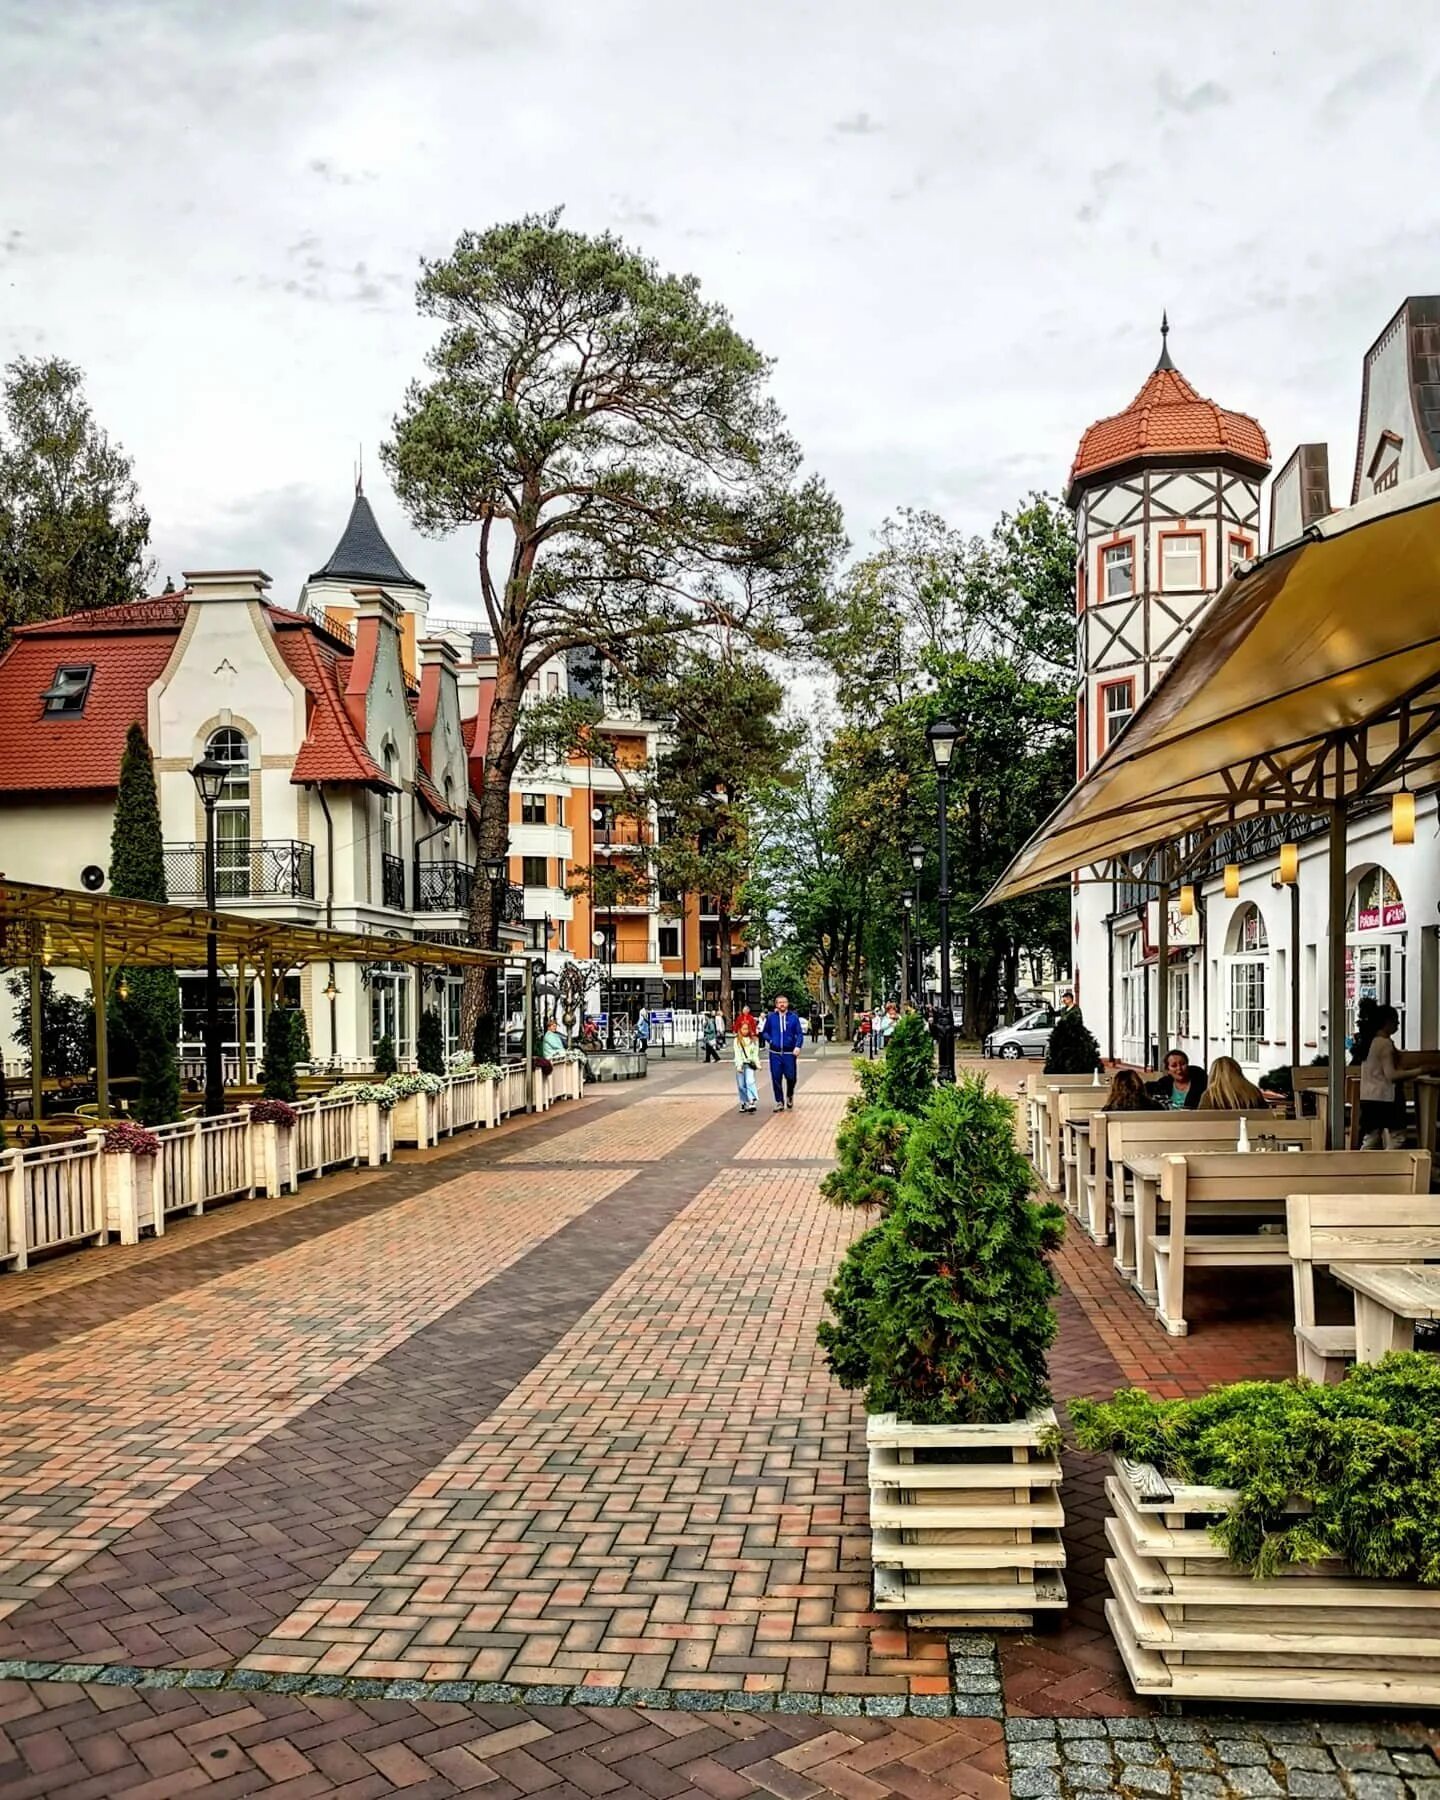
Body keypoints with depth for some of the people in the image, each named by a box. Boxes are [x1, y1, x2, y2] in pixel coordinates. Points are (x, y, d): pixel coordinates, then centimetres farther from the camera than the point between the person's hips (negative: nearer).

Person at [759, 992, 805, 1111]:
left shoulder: (794, 1017, 0)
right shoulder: (770, 1017, 4)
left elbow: (800, 1033, -1)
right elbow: (764, 1032, 14)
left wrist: (798, 1046, -15)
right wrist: (770, 1040, -3)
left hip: (789, 1052, -1)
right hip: (775, 1053, 1)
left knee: (791, 1077, -2)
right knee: (776, 1078, 2)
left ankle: (790, 1096, 27)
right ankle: (779, 1102, 14)